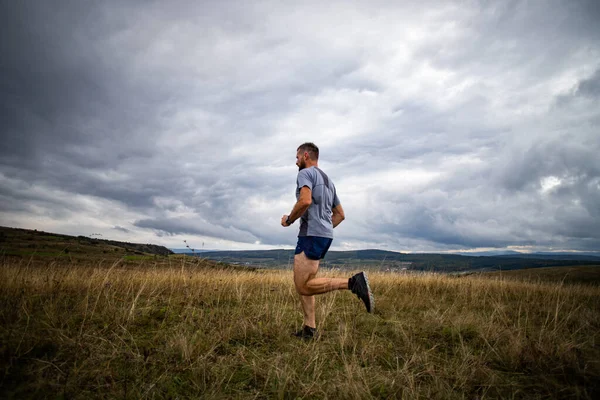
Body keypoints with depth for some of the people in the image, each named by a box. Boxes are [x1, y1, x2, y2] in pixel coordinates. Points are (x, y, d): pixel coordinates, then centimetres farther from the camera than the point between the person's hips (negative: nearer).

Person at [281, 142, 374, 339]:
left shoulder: (305, 173, -3)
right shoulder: (328, 181, 25)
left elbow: (305, 201, -23)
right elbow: (340, 215, 26)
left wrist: (288, 219, -8)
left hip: (312, 236, -10)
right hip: (324, 236, 10)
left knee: (304, 286, -11)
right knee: (301, 282, 13)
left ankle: (352, 283, -18)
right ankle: (310, 327, 10)